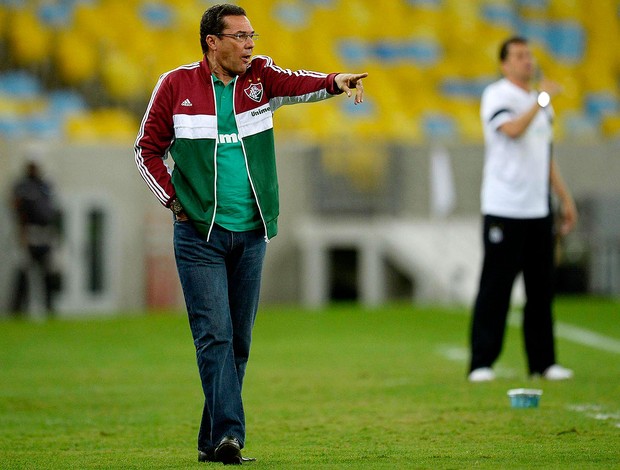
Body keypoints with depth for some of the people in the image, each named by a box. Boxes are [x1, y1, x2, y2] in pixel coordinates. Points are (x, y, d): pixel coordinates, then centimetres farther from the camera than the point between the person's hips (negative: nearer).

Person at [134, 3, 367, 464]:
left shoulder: (260, 76, 5)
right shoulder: (176, 85, -2)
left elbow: (297, 83, -15)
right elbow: (149, 149, 6)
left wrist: (335, 81, -35)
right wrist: (173, 199, -4)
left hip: (251, 234, 4)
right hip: (199, 233, -4)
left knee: (238, 340, 7)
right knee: (214, 334, -11)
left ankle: (213, 441, 15)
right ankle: (229, 434, -17)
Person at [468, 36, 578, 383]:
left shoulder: (540, 103, 18)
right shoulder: (496, 95, -4)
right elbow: (512, 129, -23)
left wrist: (565, 199, 20)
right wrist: (541, 99, -20)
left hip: (539, 211, 7)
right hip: (504, 209, -7)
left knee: (542, 288, 7)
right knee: (495, 289, -6)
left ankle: (543, 362, 12)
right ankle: (482, 364, -4)